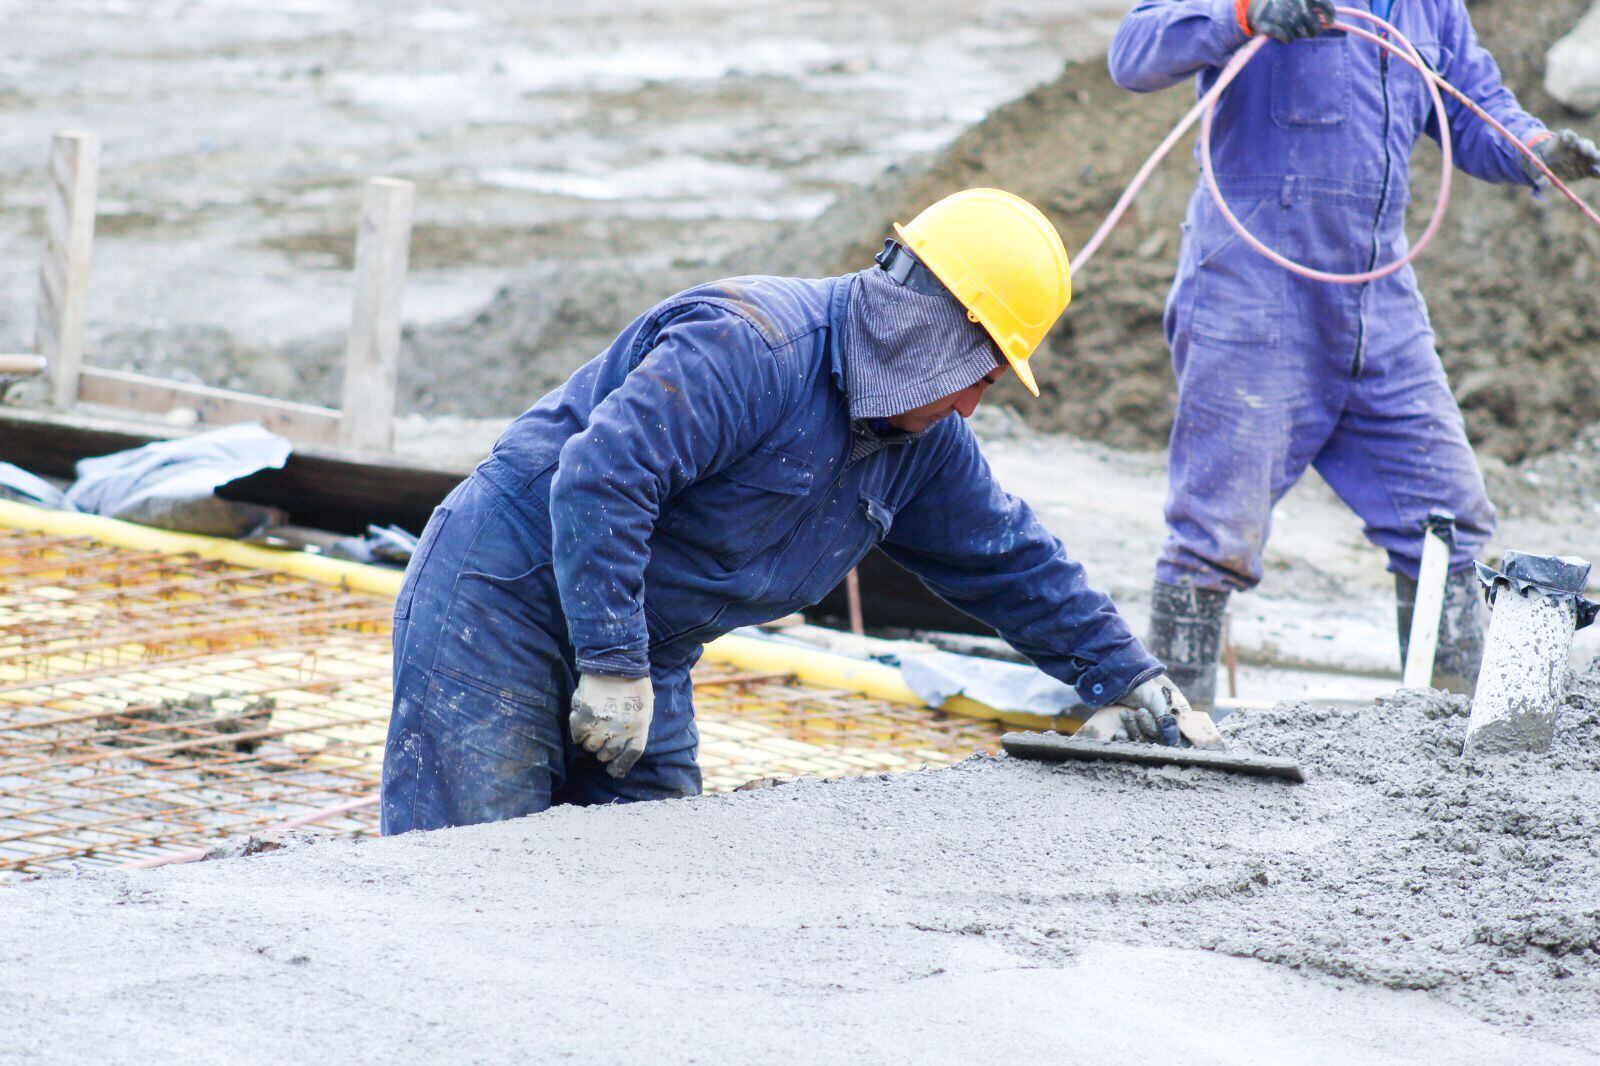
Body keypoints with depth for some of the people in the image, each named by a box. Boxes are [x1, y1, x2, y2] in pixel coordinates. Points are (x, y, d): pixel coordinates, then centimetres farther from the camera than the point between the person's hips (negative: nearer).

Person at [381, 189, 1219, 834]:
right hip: (505, 603, -9)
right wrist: (613, 665, -30)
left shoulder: (924, 443, 6)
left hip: (643, 653, 9)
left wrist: (1124, 676, 22)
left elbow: (1010, 560, 21)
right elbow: (600, 476, -32)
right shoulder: (751, 346, -25)